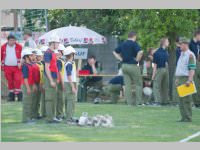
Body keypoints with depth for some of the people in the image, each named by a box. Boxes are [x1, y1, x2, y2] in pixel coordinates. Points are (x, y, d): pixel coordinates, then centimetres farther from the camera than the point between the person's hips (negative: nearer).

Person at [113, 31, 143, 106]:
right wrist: (137, 60, -11)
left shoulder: (123, 44, 10)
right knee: (138, 84, 4)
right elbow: (140, 52, -26)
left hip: (124, 65, 6)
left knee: (127, 84, 6)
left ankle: (130, 102, 5)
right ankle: (139, 101, 0)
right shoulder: (134, 44, -10)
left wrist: (121, 59, 11)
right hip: (133, 66, -6)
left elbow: (115, 52, 18)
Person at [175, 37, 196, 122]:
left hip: (186, 79, -9)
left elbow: (192, 69, -17)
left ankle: (188, 118, -8)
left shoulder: (190, 55, -11)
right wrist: (177, 79, 21)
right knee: (181, 99, 8)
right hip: (180, 79, 9)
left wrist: (189, 80, -25)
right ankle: (184, 117, 11)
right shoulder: (182, 54, 18)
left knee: (186, 99, -9)